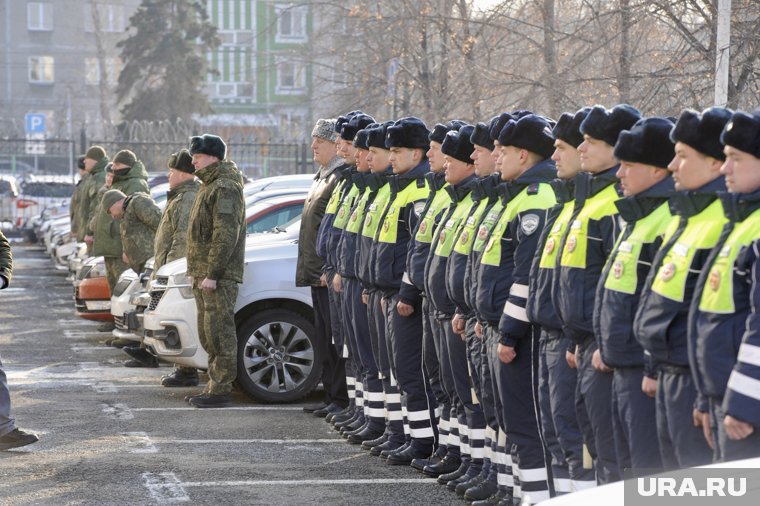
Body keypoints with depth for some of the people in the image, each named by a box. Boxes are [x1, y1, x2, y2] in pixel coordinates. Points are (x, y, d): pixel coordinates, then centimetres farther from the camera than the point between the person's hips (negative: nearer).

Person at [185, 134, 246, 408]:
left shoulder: (224, 188, -15)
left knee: (219, 333, -8)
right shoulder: (210, 186, 20)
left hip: (218, 275, -11)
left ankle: (221, 389, -7)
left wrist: (212, 274, -23)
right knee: (208, 333, 14)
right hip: (204, 274, 11)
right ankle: (214, 385, 20)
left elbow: (225, 235, -22)